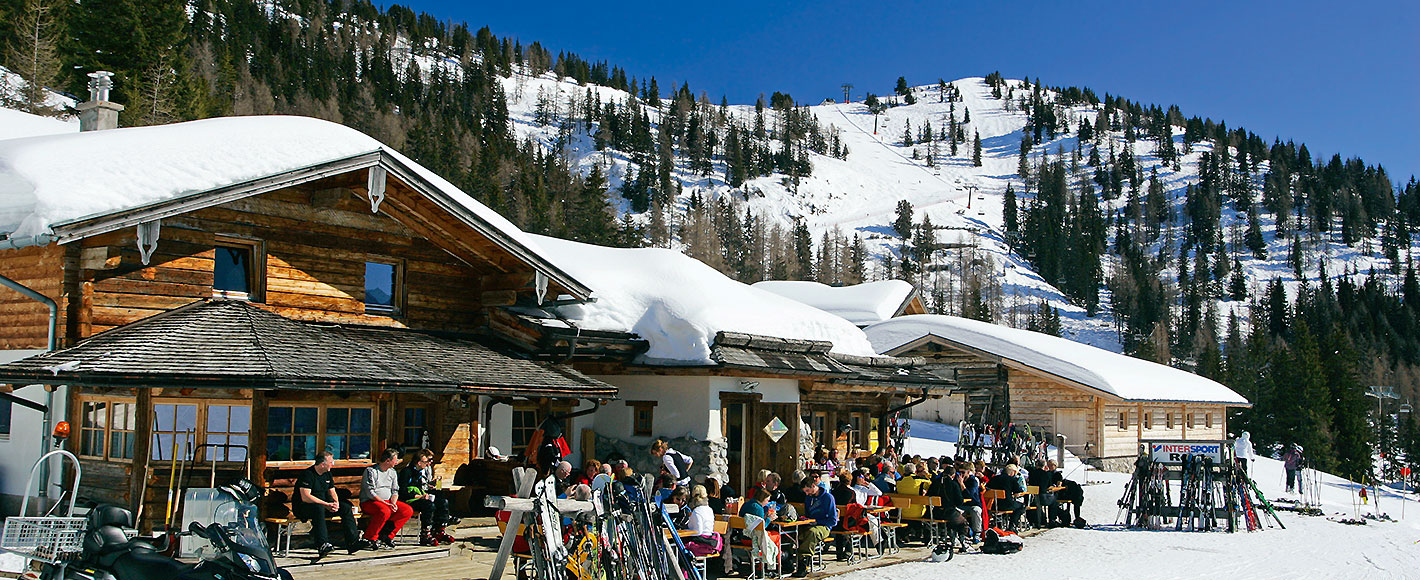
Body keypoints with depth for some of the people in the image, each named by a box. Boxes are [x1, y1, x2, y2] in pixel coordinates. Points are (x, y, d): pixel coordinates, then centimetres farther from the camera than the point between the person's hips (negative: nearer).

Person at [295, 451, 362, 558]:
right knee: (319, 508, -40)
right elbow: (305, 497, -27)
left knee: (346, 508, -8)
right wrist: (326, 504, -29)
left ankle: (353, 542, -12)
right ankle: (322, 545, -49)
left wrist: (336, 503, -9)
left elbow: (332, 492, 15)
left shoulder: (327, 474, 10)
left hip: (323, 505, 8)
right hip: (302, 508, -8)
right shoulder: (307, 474, -17)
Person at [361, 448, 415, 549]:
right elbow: (370, 492, -16)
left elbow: (395, 491, 15)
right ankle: (370, 537, -19)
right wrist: (386, 504, -22)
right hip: (369, 502, -7)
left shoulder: (392, 472, 14)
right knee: (385, 511, -38)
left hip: (388, 501, 7)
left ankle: (386, 535, -15)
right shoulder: (370, 471, -8)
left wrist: (393, 503, -8)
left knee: (408, 510, -14)